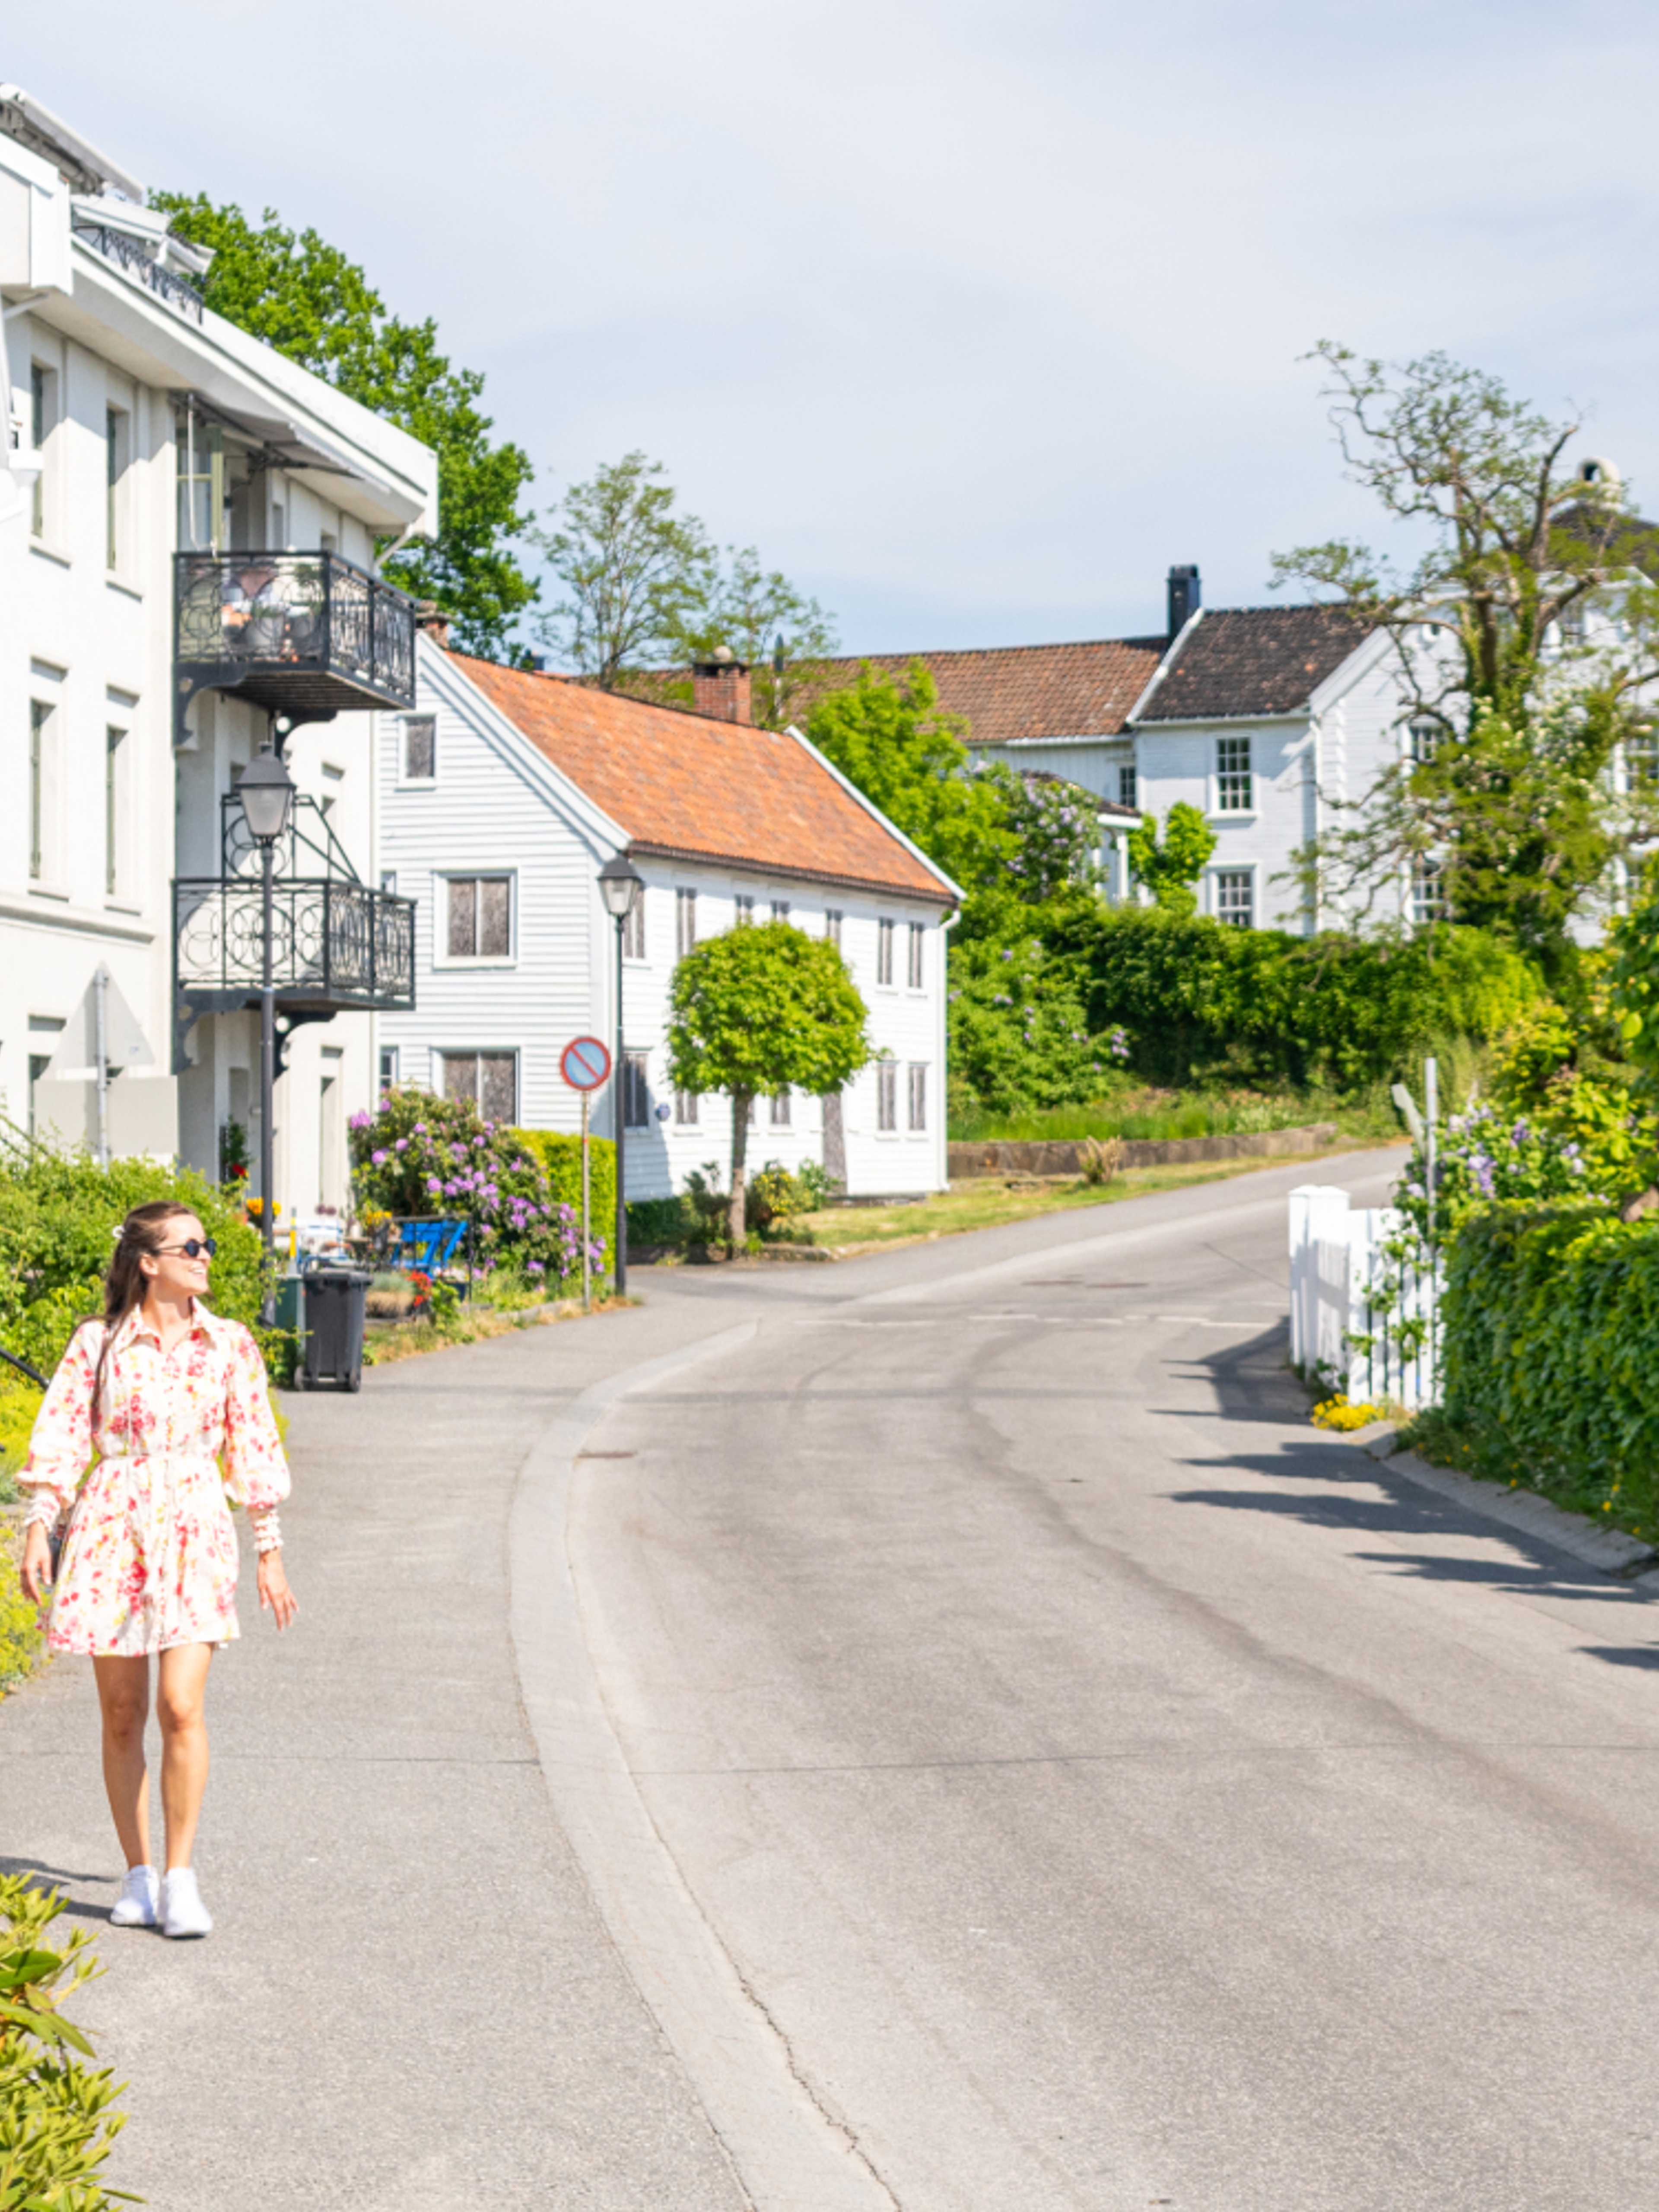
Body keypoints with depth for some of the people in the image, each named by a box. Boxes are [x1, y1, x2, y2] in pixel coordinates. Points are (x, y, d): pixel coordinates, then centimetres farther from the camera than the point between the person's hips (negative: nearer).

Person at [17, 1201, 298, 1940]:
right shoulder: (98, 1343, 2)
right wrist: (38, 1526, -8)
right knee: (122, 1714, 4)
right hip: (112, 1528, 0)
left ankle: (180, 1877, -3)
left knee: (181, 1707, -13)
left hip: (192, 1531, 0)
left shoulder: (229, 1345, 6)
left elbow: (253, 1448, 10)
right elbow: (61, 1437, 2)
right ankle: (138, 1875, 17)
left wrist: (269, 1551, 9)